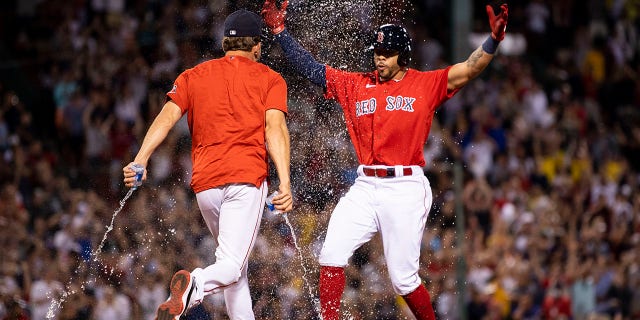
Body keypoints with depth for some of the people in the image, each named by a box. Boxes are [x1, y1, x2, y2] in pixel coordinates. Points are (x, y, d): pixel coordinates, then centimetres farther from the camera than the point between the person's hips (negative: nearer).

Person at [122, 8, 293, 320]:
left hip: (205, 182, 4)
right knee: (231, 267, -13)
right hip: (247, 177, -4)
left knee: (236, 268, 19)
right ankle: (195, 284, -45)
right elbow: (275, 127, -5)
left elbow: (167, 116, 2)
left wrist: (140, 160, -9)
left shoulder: (194, 76, 19)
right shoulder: (269, 79, 11)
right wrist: (284, 183, -14)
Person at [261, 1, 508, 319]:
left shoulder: (426, 84, 2)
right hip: (364, 188, 4)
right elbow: (312, 69, 14)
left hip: (406, 189, -4)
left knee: (403, 279, -3)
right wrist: (279, 31, 7)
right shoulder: (356, 84, 12)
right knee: (331, 256, -13)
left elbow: (469, 69, -8)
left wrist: (494, 38, -24)